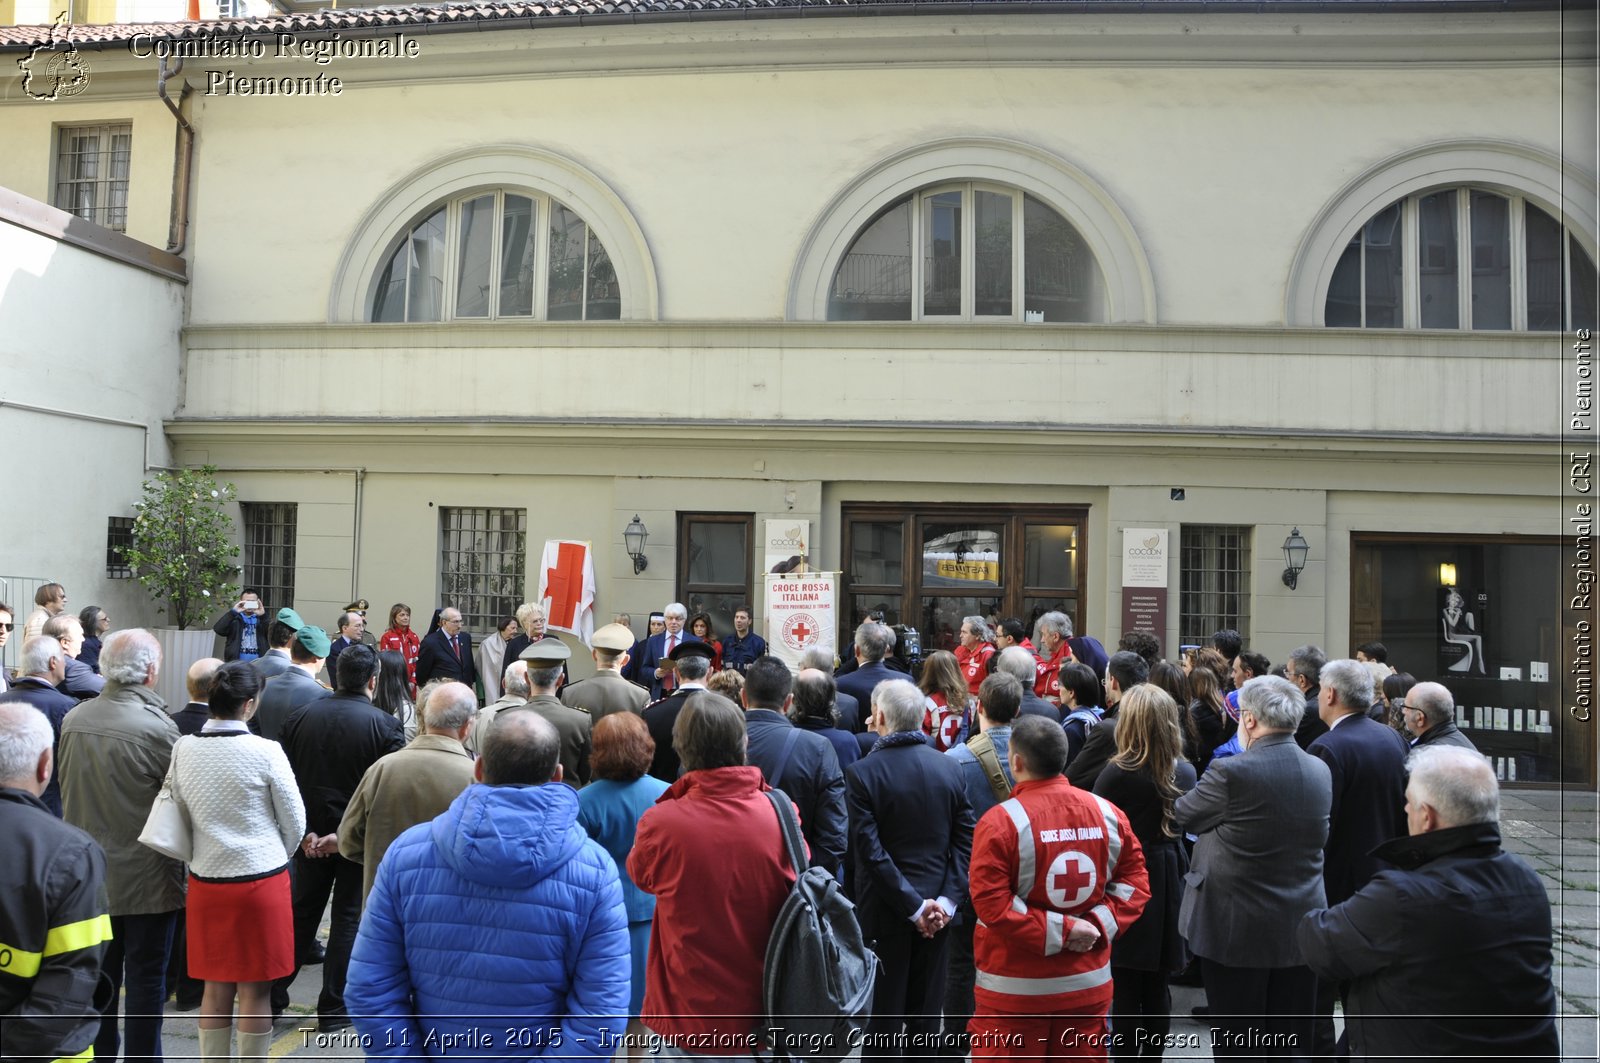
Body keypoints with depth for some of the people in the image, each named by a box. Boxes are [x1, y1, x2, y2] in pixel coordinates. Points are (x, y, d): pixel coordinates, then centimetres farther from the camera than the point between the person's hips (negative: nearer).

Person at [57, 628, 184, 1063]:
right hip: (146, 878, -5)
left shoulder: (73, 720, -3)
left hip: (91, 872, 6)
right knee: (145, 978, 8)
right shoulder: (156, 726, -21)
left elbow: (65, 789, 8)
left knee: (100, 974, 19)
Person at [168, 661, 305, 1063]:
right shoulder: (265, 751, -13)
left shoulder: (184, 750, -3)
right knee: (255, 991, 7)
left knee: (216, 987, 15)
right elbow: (295, 822, -4)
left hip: (206, 880, 4)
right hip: (262, 880, -4)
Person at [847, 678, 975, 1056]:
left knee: (882, 1017, 8)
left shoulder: (862, 773, -15)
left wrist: (913, 906, -12)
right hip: (937, 908, 4)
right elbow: (965, 841, -4)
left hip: (885, 911, -3)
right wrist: (945, 900, -6)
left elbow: (870, 851, -17)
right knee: (926, 1015, 15)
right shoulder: (950, 768, -2)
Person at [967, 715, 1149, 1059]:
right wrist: (1100, 924, -6)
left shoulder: (1001, 820, -17)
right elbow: (1135, 880, 2)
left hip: (1015, 988, -5)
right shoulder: (1107, 812, -1)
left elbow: (991, 903, -21)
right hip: (1088, 982, 5)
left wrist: (1057, 930, -15)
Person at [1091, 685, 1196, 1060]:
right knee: (1157, 987, 15)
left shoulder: (1117, 773, -19)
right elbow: (1185, 826, 10)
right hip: (1167, 886, 5)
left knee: (1125, 989, 4)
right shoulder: (1186, 772, -3)